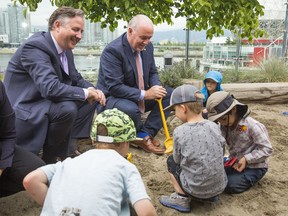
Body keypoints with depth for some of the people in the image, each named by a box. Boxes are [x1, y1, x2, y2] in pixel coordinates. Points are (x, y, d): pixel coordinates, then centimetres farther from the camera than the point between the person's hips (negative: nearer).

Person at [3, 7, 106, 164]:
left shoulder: (65, 49, 5)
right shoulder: (35, 47, -23)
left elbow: (76, 78, 14)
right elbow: (51, 88, -34)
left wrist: (93, 90, -7)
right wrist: (85, 93, -22)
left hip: (47, 103, 9)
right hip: (24, 111, -9)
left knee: (90, 101, 5)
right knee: (67, 108, -31)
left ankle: (71, 143, 5)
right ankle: (51, 158, -8)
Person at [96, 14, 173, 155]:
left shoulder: (147, 47, 0)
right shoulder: (112, 50, -23)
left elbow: (152, 73, 12)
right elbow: (114, 87, -28)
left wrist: (156, 87, -12)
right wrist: (145, 94, -30)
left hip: (139, 96, 8)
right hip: (111, 98, -8)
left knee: (170, 94, -2)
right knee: (131, 109, -40)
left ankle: (145, 135, -11)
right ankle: (143, 137, -5)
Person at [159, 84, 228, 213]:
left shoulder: (179, 132, -15)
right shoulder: (214, 127, -5)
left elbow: (178, 160, -4)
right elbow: (221, 148, 7)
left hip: (196, 190, -4)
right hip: (220, 187, 4)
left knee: (171, 160, 16)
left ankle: (182, 199, 9)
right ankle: (212, 195, 20)